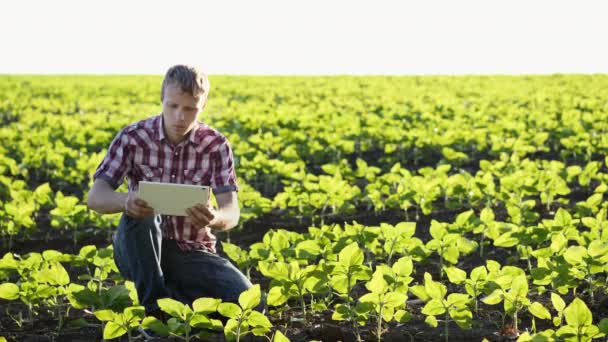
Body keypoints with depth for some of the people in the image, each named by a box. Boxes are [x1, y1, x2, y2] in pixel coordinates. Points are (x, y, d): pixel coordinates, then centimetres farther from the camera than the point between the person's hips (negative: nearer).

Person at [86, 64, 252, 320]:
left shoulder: (216, 145, -6)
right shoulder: (132, 138, -8)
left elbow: (231, 212, -13)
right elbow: (96, 197, -16)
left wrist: (214, 218, -39)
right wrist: (125, 200, -40)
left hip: (192, 253, 1)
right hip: (140, 251, -1)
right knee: (139, 212, -35)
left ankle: (171, 296, 0)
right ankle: (154, 307, -20)